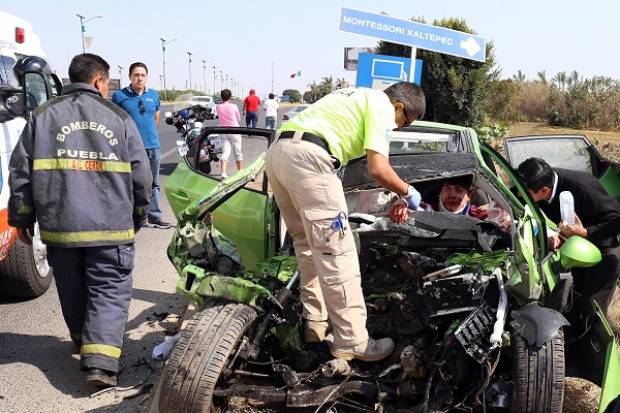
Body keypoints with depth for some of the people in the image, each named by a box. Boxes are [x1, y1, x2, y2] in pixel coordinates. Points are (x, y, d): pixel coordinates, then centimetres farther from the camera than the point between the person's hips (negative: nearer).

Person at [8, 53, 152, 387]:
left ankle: (83, 341, 39)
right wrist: (138, 216, 17)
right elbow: (141, 174, 3)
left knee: (73, 292, 19)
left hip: (59, 225, 2)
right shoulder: (119, 117, 2)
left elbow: (21, 171, 3)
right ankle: (101, 361, -10)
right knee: (109, 291, 3)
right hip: (112, 226, -2)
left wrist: (22, 216, 12)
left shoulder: (42, 116, 4)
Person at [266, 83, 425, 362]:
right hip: (307, 157, -10)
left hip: (277, 152, 10)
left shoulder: (356, 98, 32)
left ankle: (316, 323, 26)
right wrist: (408, 192, 12)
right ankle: (352, 341, 2)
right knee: (336, 252, -4)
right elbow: (378, 169, -7)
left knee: (309, 245, 19)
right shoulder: (381, 105, 4)